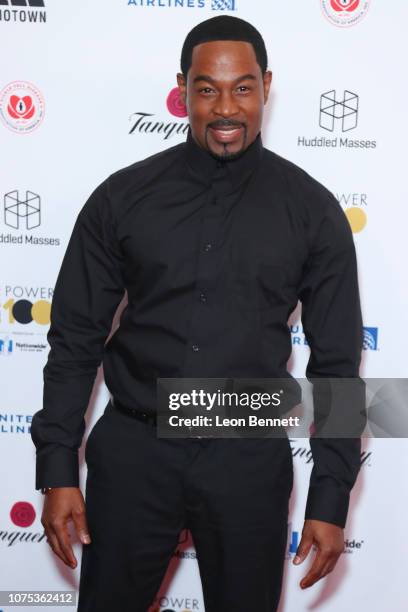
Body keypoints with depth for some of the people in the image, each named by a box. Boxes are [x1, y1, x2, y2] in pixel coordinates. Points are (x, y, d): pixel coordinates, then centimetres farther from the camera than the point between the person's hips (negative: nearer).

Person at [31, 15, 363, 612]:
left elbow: (335, 361, 1)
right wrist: (57, 472, -1)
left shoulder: (312, 209, -2)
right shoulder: (122, 197, -2)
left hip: (250, 458, 0)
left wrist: (331, 498, -1)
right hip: (132, 450, 1)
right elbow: (76, 338, 2)